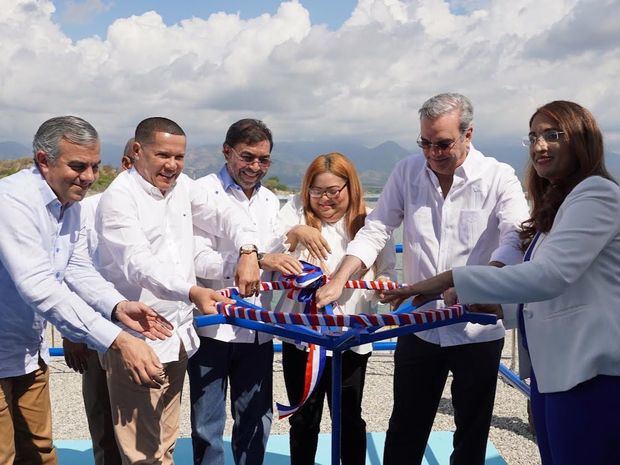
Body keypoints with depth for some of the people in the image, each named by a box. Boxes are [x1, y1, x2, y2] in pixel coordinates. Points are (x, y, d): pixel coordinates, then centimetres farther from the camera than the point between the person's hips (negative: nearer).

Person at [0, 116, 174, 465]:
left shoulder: (71, 203, 2)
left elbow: (78, 270, 2)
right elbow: (39, 287, -34)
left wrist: (117, 306, -19)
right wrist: (118, 341, -40)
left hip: (30, 350, 7)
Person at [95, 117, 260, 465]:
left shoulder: (181, 185, 10)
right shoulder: (118, 198, -12)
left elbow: (225, 217, 16)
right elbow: (139, 263, -24)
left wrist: (248, 251, -4)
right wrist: (192, 292, -39)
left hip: (179, 334, 7)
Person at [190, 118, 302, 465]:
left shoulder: (271, 201, 14)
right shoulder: (203, 192, -7)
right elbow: (198, 258, -20)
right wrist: (258, 259, -28)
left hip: (257, 328, 6)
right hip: (212, 326, -5)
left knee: (256, 419, 15)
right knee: (208, 424, 8)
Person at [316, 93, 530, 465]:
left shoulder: (499, 178, -8)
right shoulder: (407, 172, 1)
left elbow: (518, 239, -22)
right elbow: (375, 231, 1)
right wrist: (339, 281, -12)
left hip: (477, 329, -2)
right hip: (418, 327, 2)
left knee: (472, 433, 16)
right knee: (404, 432, 15)